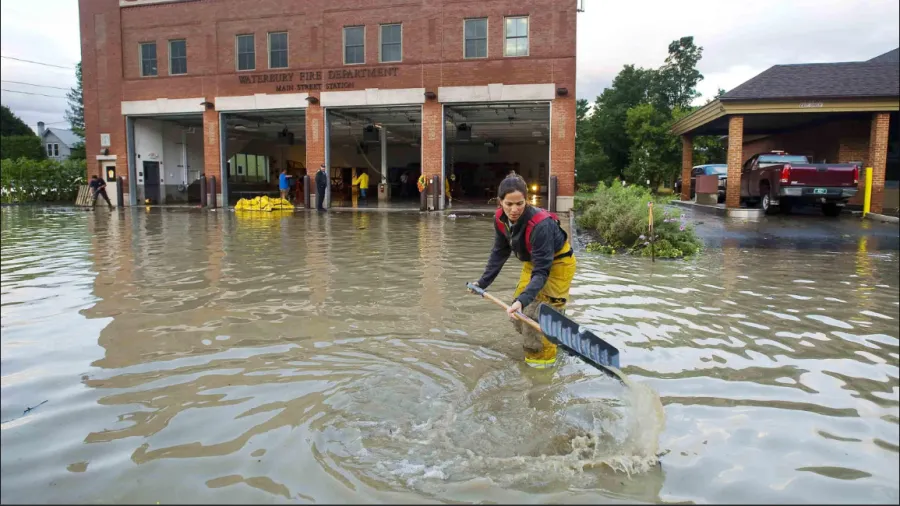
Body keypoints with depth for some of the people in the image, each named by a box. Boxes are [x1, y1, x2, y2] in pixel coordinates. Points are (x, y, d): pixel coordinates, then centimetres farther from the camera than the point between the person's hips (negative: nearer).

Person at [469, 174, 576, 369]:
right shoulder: (500, 219, -19)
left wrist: (523, 299, -52)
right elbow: (499, 253, -2)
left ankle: (544, 354, 11)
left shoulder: (540, 224, -40)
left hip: (557, 264, -7)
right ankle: (534, 342, 32)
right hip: (533, 261, 7)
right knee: (517, 311, 10)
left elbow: (542, 271, -40)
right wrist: (483, 282, -3)